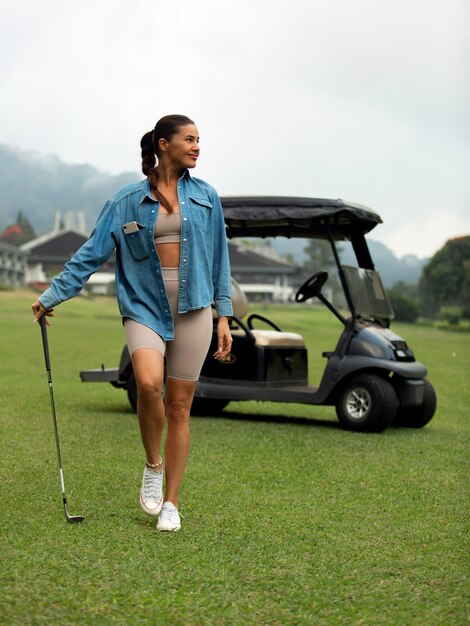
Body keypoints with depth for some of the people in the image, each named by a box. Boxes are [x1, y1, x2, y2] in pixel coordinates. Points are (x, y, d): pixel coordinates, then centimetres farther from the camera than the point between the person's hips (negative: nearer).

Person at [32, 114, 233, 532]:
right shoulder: (127, 201, 3)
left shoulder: (205, 197, 9)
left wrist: (223, 315, 8)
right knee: (148, 381, -27)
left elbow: (219, 258, 12)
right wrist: (52, 295, -2)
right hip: (145, 306, -1)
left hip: (193, 308, 2)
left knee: (180, 406, 2)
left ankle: (171, 503, 13)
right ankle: (153, 465, 0)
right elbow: (92, 253, 2)